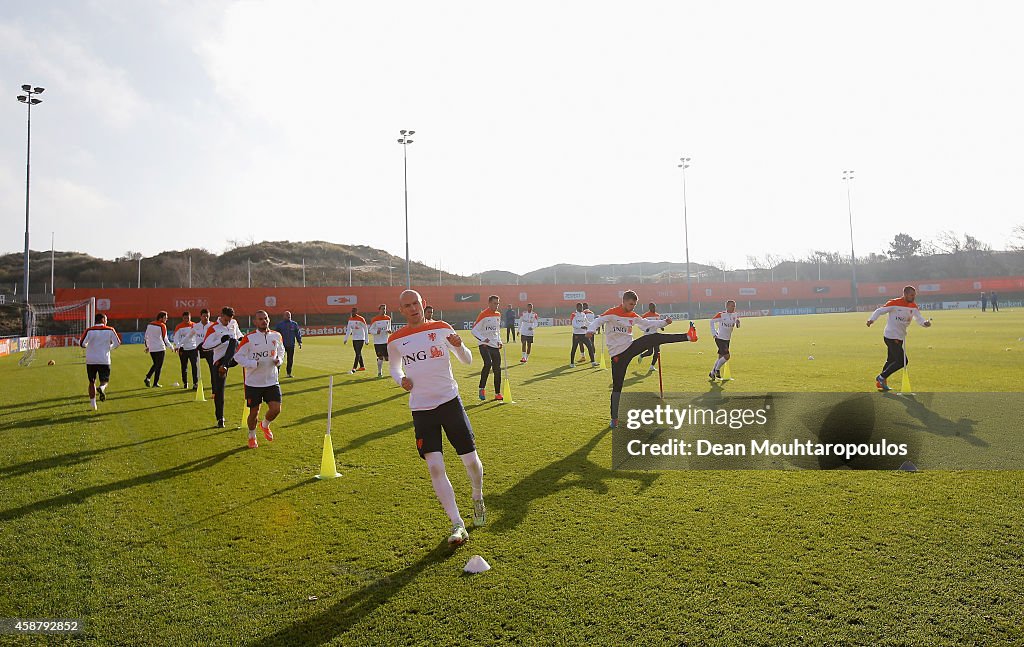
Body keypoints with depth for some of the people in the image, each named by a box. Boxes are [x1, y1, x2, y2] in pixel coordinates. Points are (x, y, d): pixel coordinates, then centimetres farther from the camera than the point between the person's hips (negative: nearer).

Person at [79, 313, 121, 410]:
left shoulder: (89, 330, -4)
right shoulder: (110, 330, -3)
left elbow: (82, 343, -7)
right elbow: (117, 343, 0)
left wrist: (87, 346, 17)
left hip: (91, 361, 1)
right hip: (104, 361, -1)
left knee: (92, 382, 15)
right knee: (104, 381, 9)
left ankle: (92, 403, 15)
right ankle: (101, 388, -26)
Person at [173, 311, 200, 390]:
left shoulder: (194, 325, 4)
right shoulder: (179, 327, -1)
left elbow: (198, 336, 9)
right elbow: (176, 338, -6)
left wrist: (198, 346, 4)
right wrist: (178, 346, -21)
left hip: (193, 348, 0)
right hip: (183, 349, 0)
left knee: (195, 366, -8)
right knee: (184, 367, 10)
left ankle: (195, 383, -8)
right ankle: (185, 383, 22)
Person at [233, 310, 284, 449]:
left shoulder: (277, 336, 3)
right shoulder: (249, 338, -9)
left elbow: (281, 352, 19)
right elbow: (237, 356, -6)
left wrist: (279, 360, -2)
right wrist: (253, 364, -19)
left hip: (272, 380, 3)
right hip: (253, 382, -3)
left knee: (276, 409, -5)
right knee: (254, 412, 5)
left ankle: (265, 425, 29)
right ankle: (252, 436, 31)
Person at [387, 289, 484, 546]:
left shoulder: (442, 329, -1)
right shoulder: (395, 340, 3)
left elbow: (467, 361, 5)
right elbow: (394, 367, 20)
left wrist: (459, 346, -18)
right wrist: (401, 380, -2)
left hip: (450, 401, 0)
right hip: (421, 408, 1)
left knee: (471, 460, 3)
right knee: (435, 467, -10)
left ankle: (478, 498, 35)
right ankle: (457, 525, 0)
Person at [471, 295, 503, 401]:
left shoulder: (498, 314, 12)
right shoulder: (483, 315, -10)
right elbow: (474, 330, -10)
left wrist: (499, 341, 11)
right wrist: (483, 339, -22)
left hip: (495, 345, 7)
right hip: (485, 345, -7)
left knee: (497, 369, 5)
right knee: (488, 363, -26)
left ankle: (497, 393, 13)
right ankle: (482, 388, -10)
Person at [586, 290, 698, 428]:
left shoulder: (633, 316, 9)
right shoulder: (611, 313, -10)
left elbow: (648, 323, 19)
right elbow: (597, 321, -21)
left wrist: (664, 322, 8)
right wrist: (591, 330, -43)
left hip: (631, 347, 5)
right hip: (617, 354, -5)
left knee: (655, 338, -10)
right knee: (617, 386, 0)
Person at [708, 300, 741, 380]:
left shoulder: (735, 315, 0)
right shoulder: (721, 315, -15)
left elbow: (737, 326, 9)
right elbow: (712, 321, -4)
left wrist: (737, 322, -14)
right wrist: (714, 333, -9)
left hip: (727, 339, 6)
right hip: (720, 338, -6)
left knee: (721, 357, 12)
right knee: (727, 356, -17)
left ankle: (712, 373, 26)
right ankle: (717, 369, 5)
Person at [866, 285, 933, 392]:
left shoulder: (913, 306, 6)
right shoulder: (894, 303, -14)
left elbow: (919, 317, 0)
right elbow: (880, 311, -13)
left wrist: (925, 323, -22)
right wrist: (871, 319, -30)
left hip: (900, 338, 8)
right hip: (891, 336, -8)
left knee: (891, 361, 15)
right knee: (902, 361, -12)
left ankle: (880, 382, 25)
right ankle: (882, 377, -1)